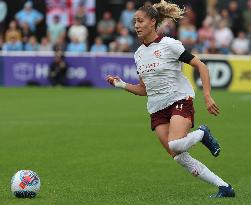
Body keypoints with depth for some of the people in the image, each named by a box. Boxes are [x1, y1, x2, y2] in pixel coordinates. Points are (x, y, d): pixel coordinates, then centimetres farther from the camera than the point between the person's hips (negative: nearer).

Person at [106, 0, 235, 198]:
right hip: (157, 109, 6)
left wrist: (207, 96, -15)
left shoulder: (169, 45, -8)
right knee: (180, 158, -5)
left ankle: (202, 133, 3)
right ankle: (224, 187, 4)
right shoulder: (139, 54, 12)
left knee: (175, 145, -31)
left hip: (180, 100, -6)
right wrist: (121, 84, 4)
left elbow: (201, 66, -8)